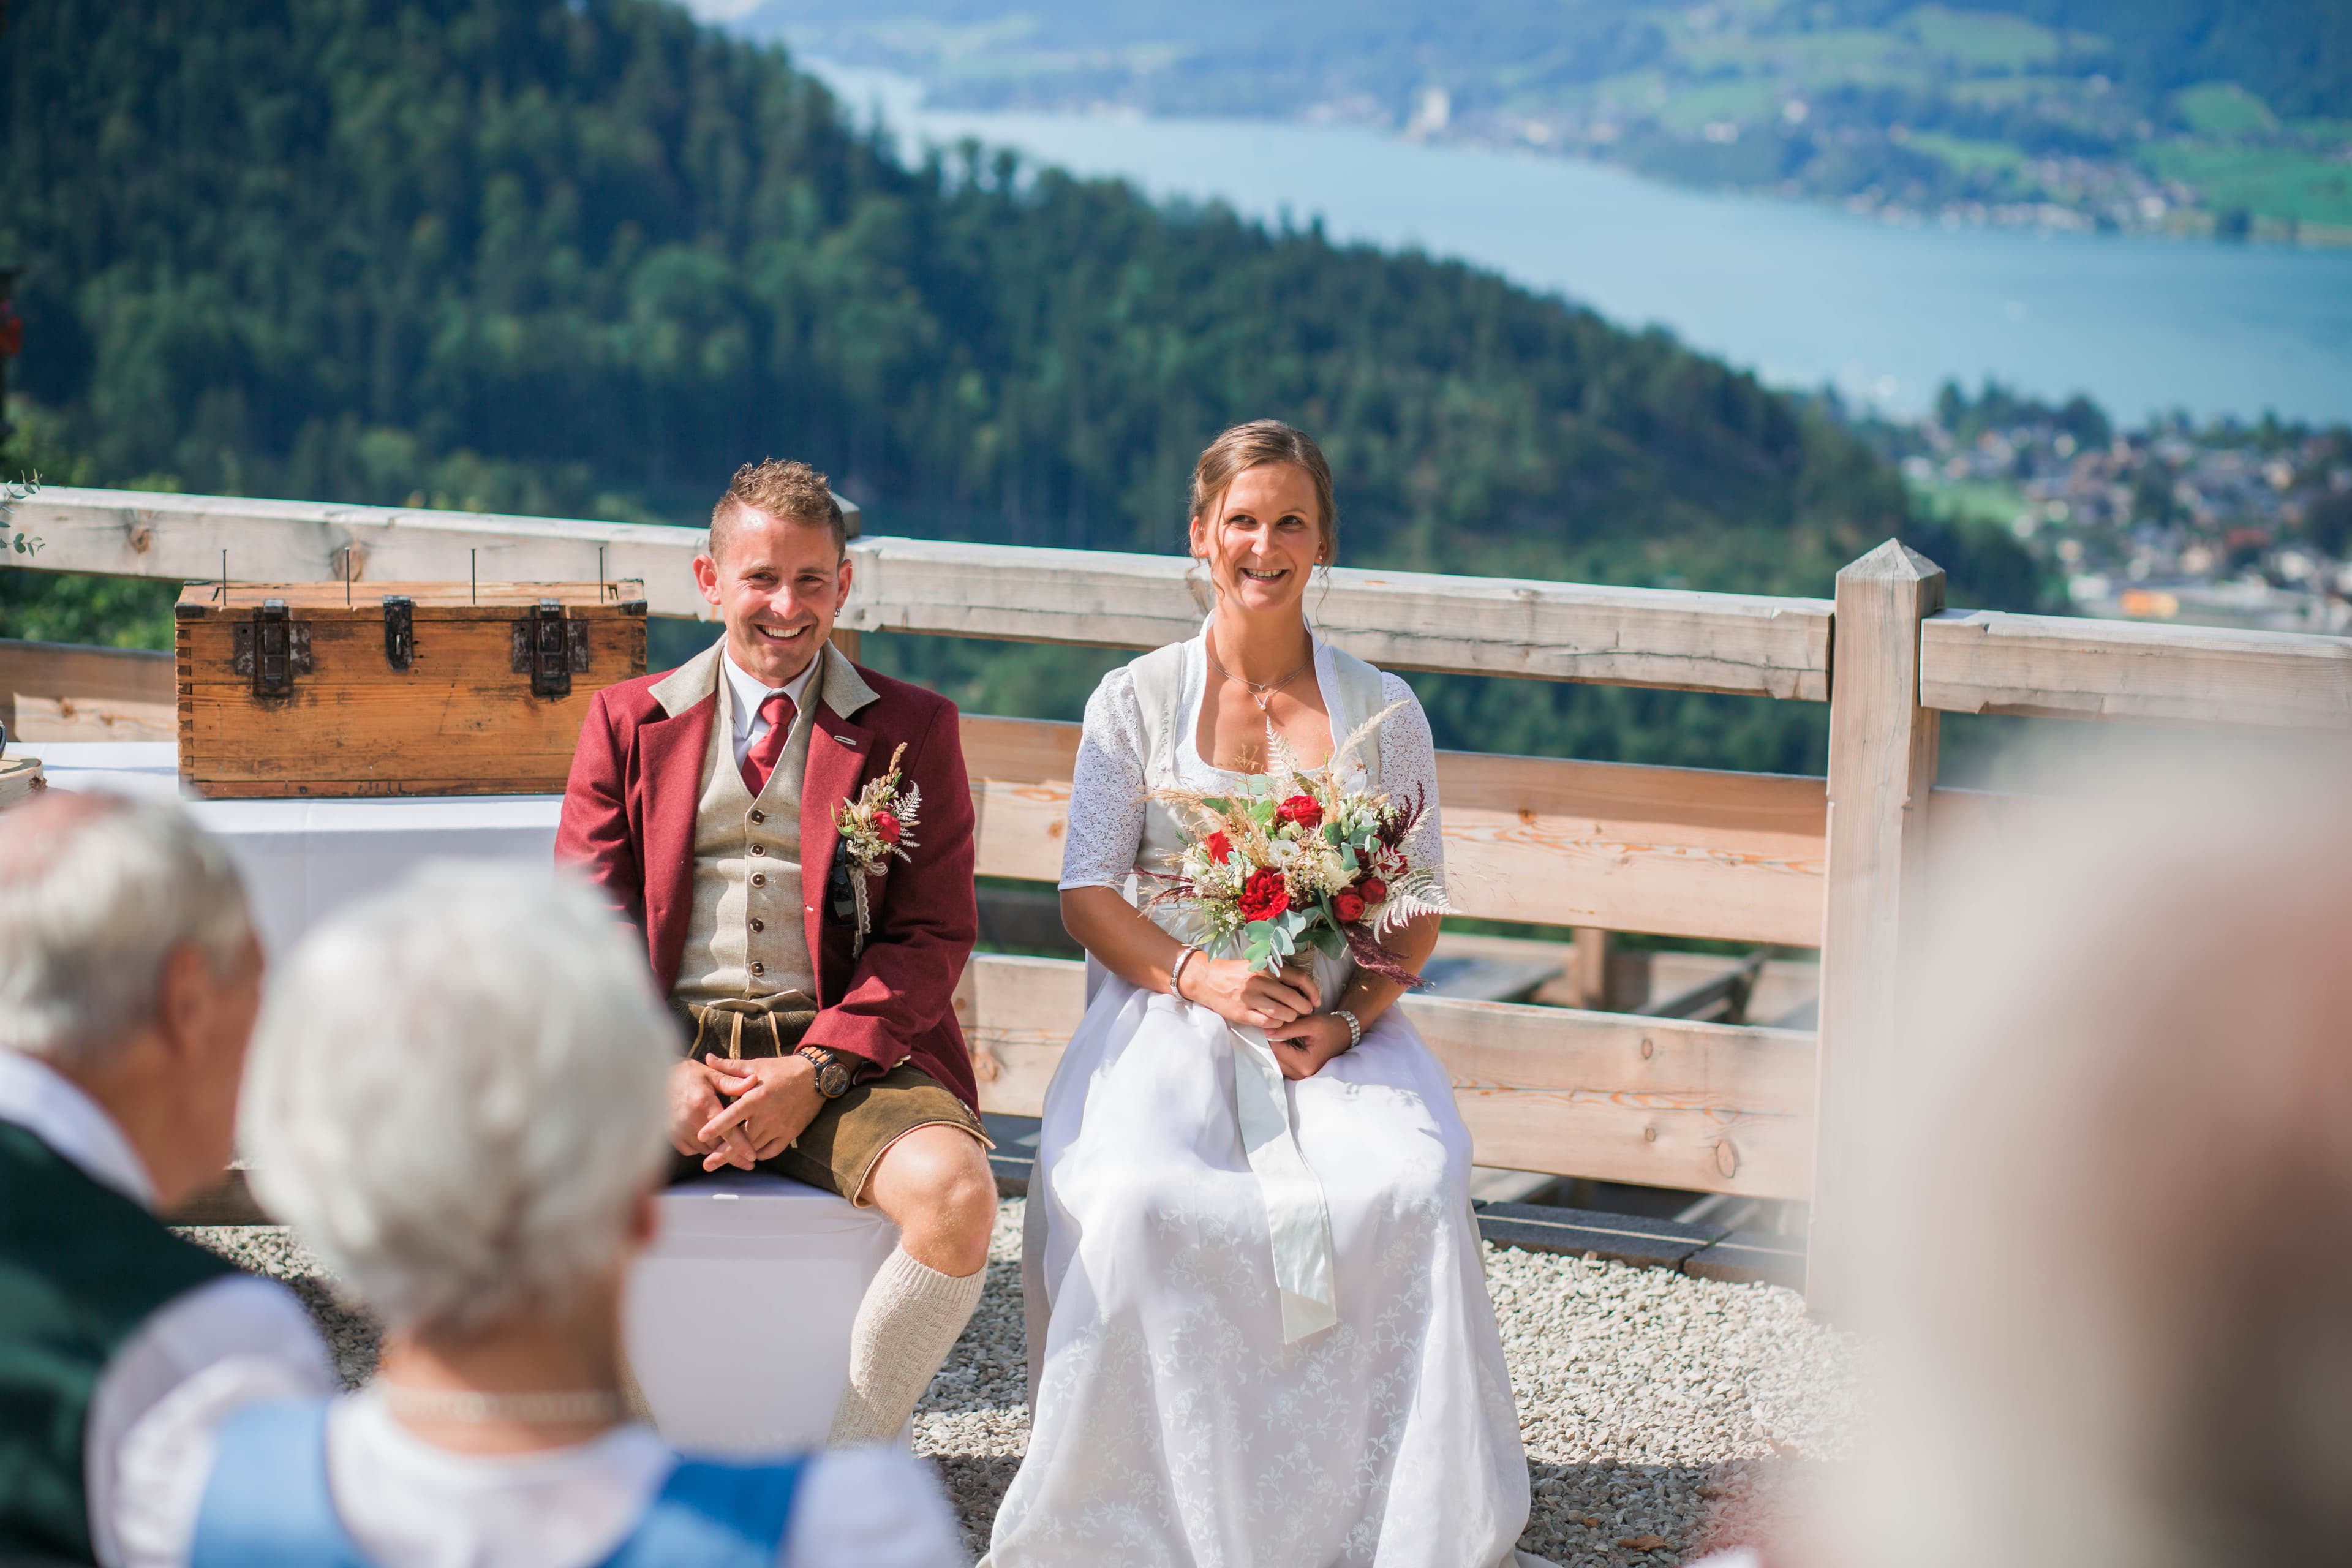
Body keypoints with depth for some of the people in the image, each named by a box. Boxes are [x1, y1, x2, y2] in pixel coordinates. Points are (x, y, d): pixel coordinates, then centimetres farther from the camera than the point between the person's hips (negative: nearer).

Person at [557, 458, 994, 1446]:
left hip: (843, 1049, -1)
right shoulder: (628, 720, 16)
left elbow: (935, 932, 4)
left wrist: (817, 1072, -13)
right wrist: (658, 1070, -11)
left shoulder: (911, 729, 12)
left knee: (957, 1193, -32)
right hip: (667, 1041, 1)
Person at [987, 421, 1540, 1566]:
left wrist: (1345, 1020, -11)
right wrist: (1202, 978, -15)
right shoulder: (1137, 700, 8)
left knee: (1413, 1193, -30)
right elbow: (1086, 892, 3)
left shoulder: (1381, 710, 11)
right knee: (1139, 1199, -33)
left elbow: (1417, 912, 9)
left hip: (1341, 1031, 1)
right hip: (1170, 1015, -1)